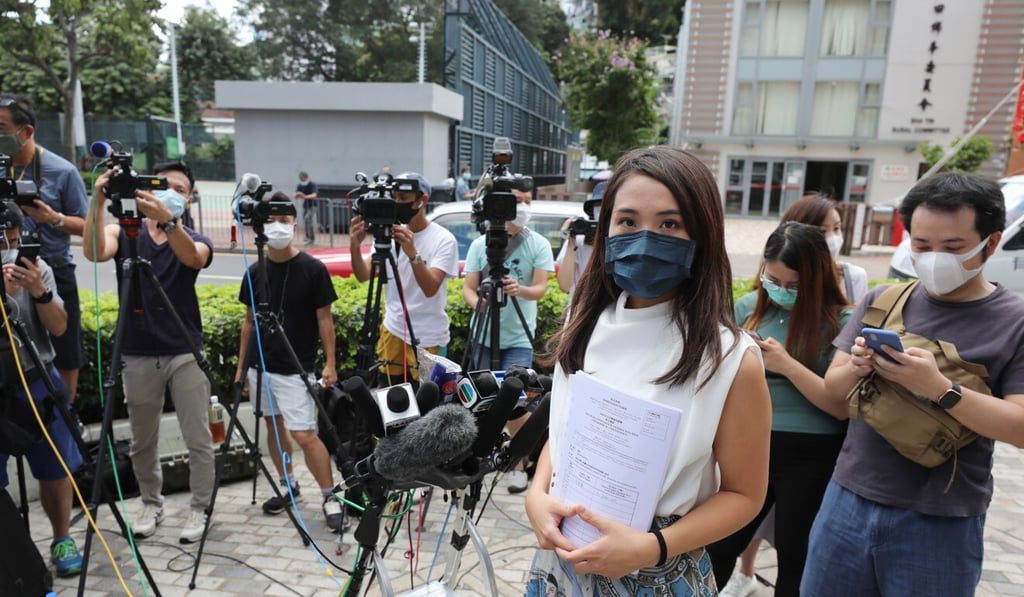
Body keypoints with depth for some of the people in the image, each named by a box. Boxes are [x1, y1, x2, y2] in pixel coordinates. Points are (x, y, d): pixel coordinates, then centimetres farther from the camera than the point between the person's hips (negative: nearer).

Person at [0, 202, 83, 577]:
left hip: (39, 383, 2)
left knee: (56, 471, 9)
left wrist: (39, 292, -24)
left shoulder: (37, 268, -3)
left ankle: (62, 540, 25)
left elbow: (59, 328, -7)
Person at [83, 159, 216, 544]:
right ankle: (151, 505, 33)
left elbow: (192, 257, -24)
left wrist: (167, 220, -42)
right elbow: (94, 252, -19)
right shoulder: (124, 232, 4)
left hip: (185, 354, -1)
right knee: (142, 441, 14)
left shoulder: (196, 241, 1)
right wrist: (98, 202, -33)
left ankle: (200, 509, 18)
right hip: (138, 356, 1)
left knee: (198, 440, 2)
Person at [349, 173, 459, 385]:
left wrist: (412, 252, -38)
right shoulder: (388, 233, 0)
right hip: (392, 330, 4)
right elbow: (363, 276, -8)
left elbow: (430, 289, -24)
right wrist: (355, 246, -26)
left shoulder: (443, 239, -13)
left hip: (427, 338, -4)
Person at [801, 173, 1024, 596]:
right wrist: (855, 368, -17)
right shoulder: (881, 301, 3)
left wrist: (938, 387, -26)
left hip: (940, 524, -2)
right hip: (849, 502, 3)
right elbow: (833, 389, 5)